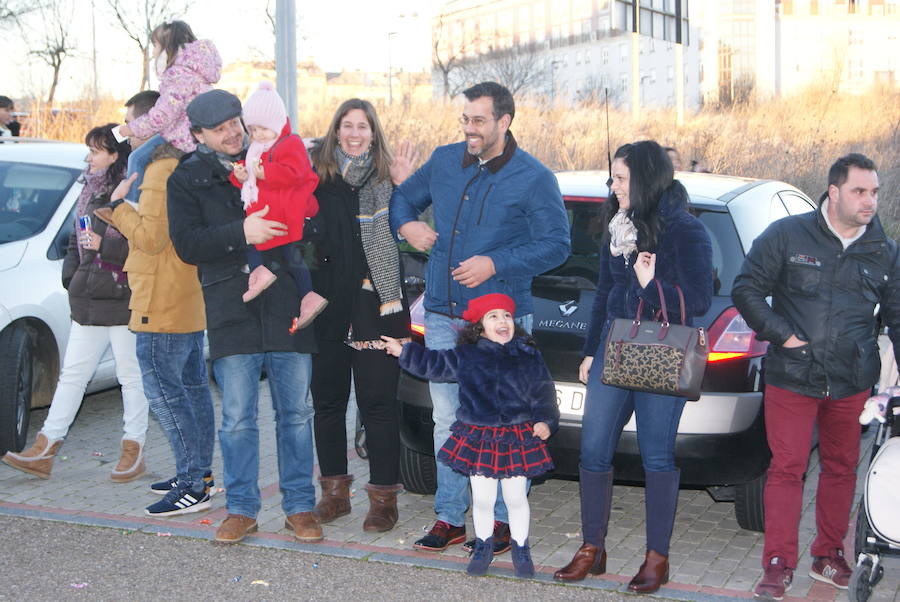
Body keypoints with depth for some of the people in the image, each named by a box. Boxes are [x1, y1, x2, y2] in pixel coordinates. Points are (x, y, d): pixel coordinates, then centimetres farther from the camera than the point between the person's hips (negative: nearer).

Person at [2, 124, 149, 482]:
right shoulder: (90, 191, 15)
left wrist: (104, 245, -20)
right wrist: (71, 274, 10)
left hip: (124, 301, -8)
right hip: (88, 302, 9)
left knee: (131, 377, 3)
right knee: (72, 374, 10)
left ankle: (133, 450, 13)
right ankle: (45, 450, 13)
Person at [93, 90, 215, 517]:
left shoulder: (160, 170, -17)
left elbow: (153, 237, -23)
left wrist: (120, 204, -10)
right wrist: (119, 219, 17)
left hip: (161, 306, -11)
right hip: (188, 304, 11)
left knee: (164, 393, -7)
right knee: (192, 387, 14)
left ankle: (193, 486, -7)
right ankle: (200, 474, 22)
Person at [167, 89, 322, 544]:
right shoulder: (186, 179, 7)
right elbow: (187, 245, -5)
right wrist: (240, 234, -19)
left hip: (287, 306, 1)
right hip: (231, 311, -1)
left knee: (296, 412, 6)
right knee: (237, 417, 2)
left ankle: (299, 506, 15)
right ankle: (241, 508, 14)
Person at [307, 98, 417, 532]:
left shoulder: (386, 179, 2)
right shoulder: (317, 178, 5)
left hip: (374, 305, -3)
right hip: (326, 305, 3)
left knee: (377, 402, 0)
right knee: (327, 399, 11)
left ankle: (384, 496, 8)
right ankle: (335, 491, 25)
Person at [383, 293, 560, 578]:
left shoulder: (529, 356, 0)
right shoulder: (465, 357, 2)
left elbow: (544, 392, 4)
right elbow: (433, 364, 14)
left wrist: (545, 420, -7)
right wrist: (403, 352, 15)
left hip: (518, 437, -1)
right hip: (478, 437, 1)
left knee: (516, 498, 8)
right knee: (482, 500, 7)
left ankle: (521, 549, 25)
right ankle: (483, 546, 27)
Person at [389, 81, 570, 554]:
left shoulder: (533, 179, -5)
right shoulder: (443, 161, 10)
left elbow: (556, 244, -8)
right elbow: (404, 197, 25)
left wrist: (496, 264, -17)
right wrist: (406, 225, 2)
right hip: (442, 318, 5)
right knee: (446, 420, 9)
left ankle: (503, 520, 14)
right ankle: (450, 518, 18)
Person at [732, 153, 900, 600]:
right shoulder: (788, 236, -3)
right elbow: (746, 289, 0)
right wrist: (782, 335, -9)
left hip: (853, 384, 3)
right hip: (791, 379, -3)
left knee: (841, 469, 12)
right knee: (787, 469, -2)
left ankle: (827, 556, 27)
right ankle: (779, 564, 6)